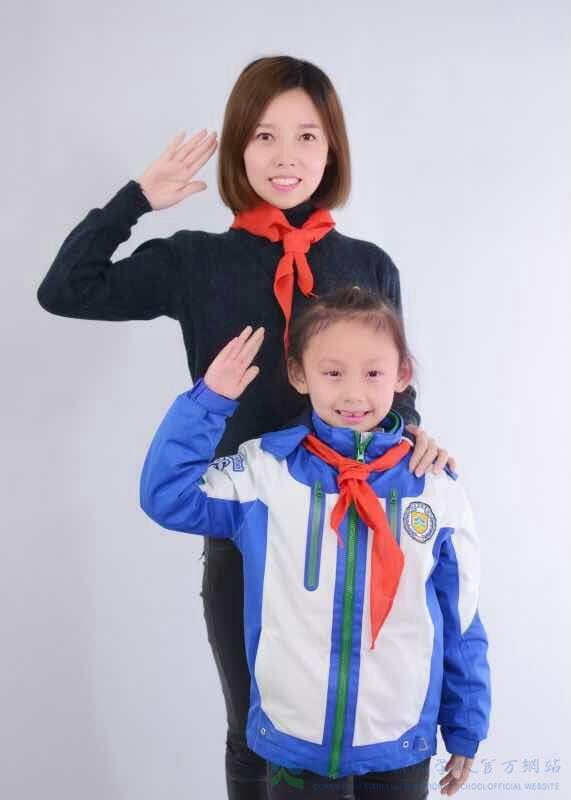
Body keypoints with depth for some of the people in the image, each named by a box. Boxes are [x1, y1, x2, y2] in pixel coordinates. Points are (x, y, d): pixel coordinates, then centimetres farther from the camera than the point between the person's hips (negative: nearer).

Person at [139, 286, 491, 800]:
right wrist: (210, 400, -11)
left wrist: (465, 729, 8)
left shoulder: (437, 489, -6)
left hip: (402, 747, 1)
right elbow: (167, 496, -7)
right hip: (294, 740, -1)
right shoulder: (265, 471, -8)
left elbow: (461, 624, 1)